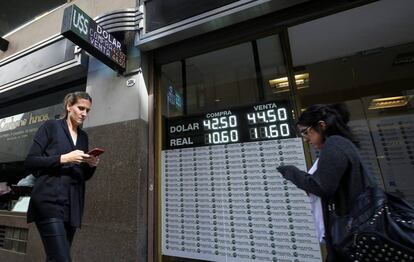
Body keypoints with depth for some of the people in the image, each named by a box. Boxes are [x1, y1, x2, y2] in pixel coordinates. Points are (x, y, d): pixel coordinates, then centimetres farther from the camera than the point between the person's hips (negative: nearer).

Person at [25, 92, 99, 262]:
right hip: (50, 199, -5)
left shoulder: (83, 136, 16)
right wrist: (64, 158, -17)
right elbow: (30, 162, -6)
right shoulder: (50, 126, 1)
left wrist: (91, 165, -3)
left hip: (73, 203, 6)